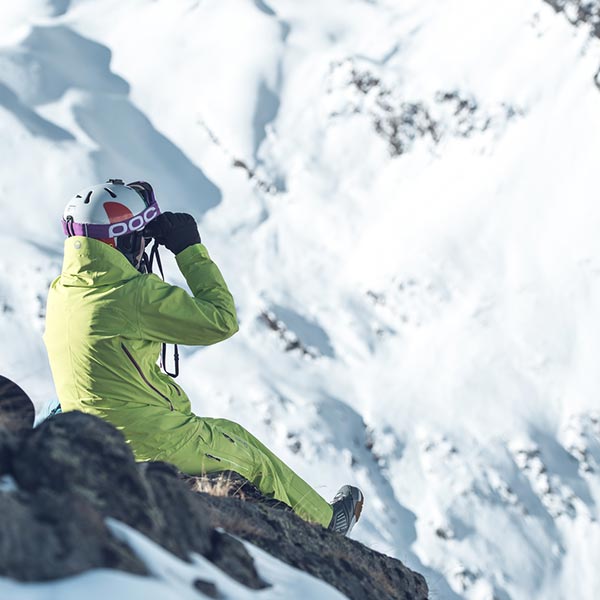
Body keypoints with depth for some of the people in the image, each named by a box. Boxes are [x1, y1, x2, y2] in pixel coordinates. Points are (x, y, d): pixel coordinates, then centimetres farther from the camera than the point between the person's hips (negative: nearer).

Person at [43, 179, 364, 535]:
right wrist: (191, 248, -9)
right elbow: (222, 320, -16)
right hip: (155, 445, -8)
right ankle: (323, 523, 41)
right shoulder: (136, 295, -26)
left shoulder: (61, 292, -1)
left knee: (230, 434, 27)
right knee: (254, 460, 18)